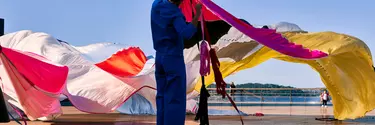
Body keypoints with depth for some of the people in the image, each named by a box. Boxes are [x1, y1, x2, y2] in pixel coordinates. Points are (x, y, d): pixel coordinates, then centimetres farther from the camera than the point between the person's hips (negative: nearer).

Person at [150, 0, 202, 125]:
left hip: (160, 57, 8)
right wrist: (197, 15, -26)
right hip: (174, 58, -8)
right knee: (175, 99, -5)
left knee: (162, 96, 11)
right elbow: (186, 34, -31)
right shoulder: (174, 12, -18)